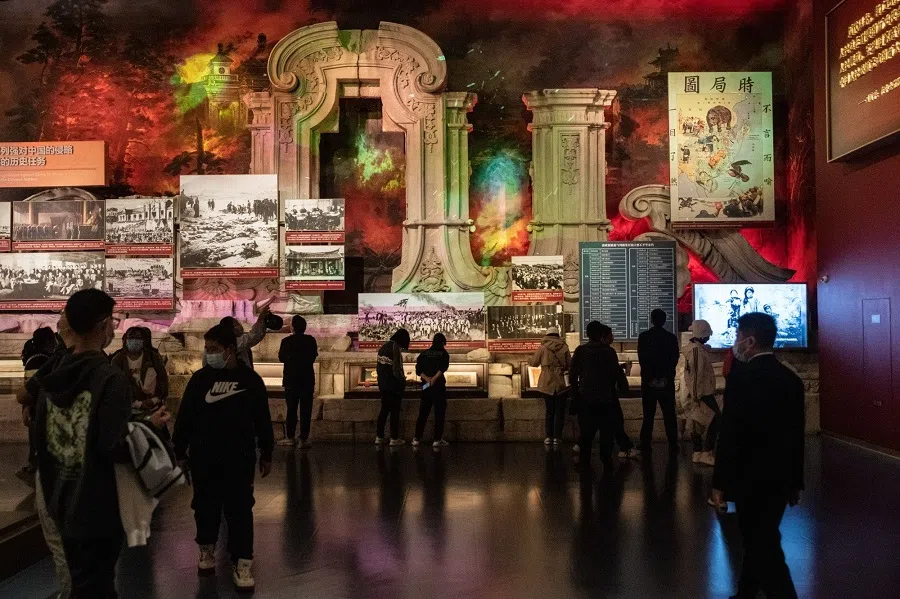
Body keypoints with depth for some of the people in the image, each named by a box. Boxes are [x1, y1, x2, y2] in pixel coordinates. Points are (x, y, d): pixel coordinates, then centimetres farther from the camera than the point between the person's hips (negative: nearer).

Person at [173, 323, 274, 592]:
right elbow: (184, 418, 3)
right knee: (205, 506, 13)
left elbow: (263, 420, 4)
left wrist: (266, 454, 6)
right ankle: (206, 548, 35)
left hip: (239, 458, -1)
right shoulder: (200, 378, -2)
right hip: (203, 458, 1)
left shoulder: (250, 379, -3)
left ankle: (242, 562, 8)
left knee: (240, 509, 0)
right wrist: (180, 452, 4)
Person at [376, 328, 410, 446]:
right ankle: (394, 438, 7)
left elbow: (378, 367, 12)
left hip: (383, 384, 7)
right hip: (394, 385, -7)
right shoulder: (395, 348, -18)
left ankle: (379, 437, 17)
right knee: (395, 411, 2)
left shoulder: (383, 347, 8)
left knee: (384, 409, 15)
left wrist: (382, 378, 18)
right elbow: (396, 369, -19)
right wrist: (403, 379, -5)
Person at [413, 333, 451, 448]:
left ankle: (417, 439, 11)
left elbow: (418, 370, -1)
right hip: (439, 386, -4)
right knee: (439, 413, 2)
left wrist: (427, 379, -12)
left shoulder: (424, 353, 11)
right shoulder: (444, 354, 0)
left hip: (426, 386, 4)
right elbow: (443, 368, -19)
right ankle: (437, 440, 0)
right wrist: (434, 379, -24)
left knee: (423, 413, 10)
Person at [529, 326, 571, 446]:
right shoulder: (564, 347, -2)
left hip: (547, 383, 0)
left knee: (549, 410, 10)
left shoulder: (543, 347, -5)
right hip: (560, 383, 0)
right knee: (560, 411, 8)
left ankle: (549, 436, 8)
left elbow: (533, 363, 2)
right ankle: (557, 437, 6)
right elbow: (569, 364, 2)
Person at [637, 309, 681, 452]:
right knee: (669, 415, 6)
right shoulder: (672, 338, -1)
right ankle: (673, 445, 5)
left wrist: (651, 376, -1)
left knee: (648, 414, 6)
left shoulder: (643, 337, -4)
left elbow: (641, 359, -6)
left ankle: (646, 445, 5)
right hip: (667, 381, 0)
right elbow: (675, 359, -2)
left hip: (648, 381, 0)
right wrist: (666, 375, 2)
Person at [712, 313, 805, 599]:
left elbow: (730, 435, -18)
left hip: (751, 478, -7)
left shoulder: (741, 376, -16)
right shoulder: (791, 378, 4)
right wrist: (795, 482, 18)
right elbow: (797, 434, 9)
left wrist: (719, 482, -9)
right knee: (759, 541, 19)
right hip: (781, 478, 7)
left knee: (764, 546, 2)